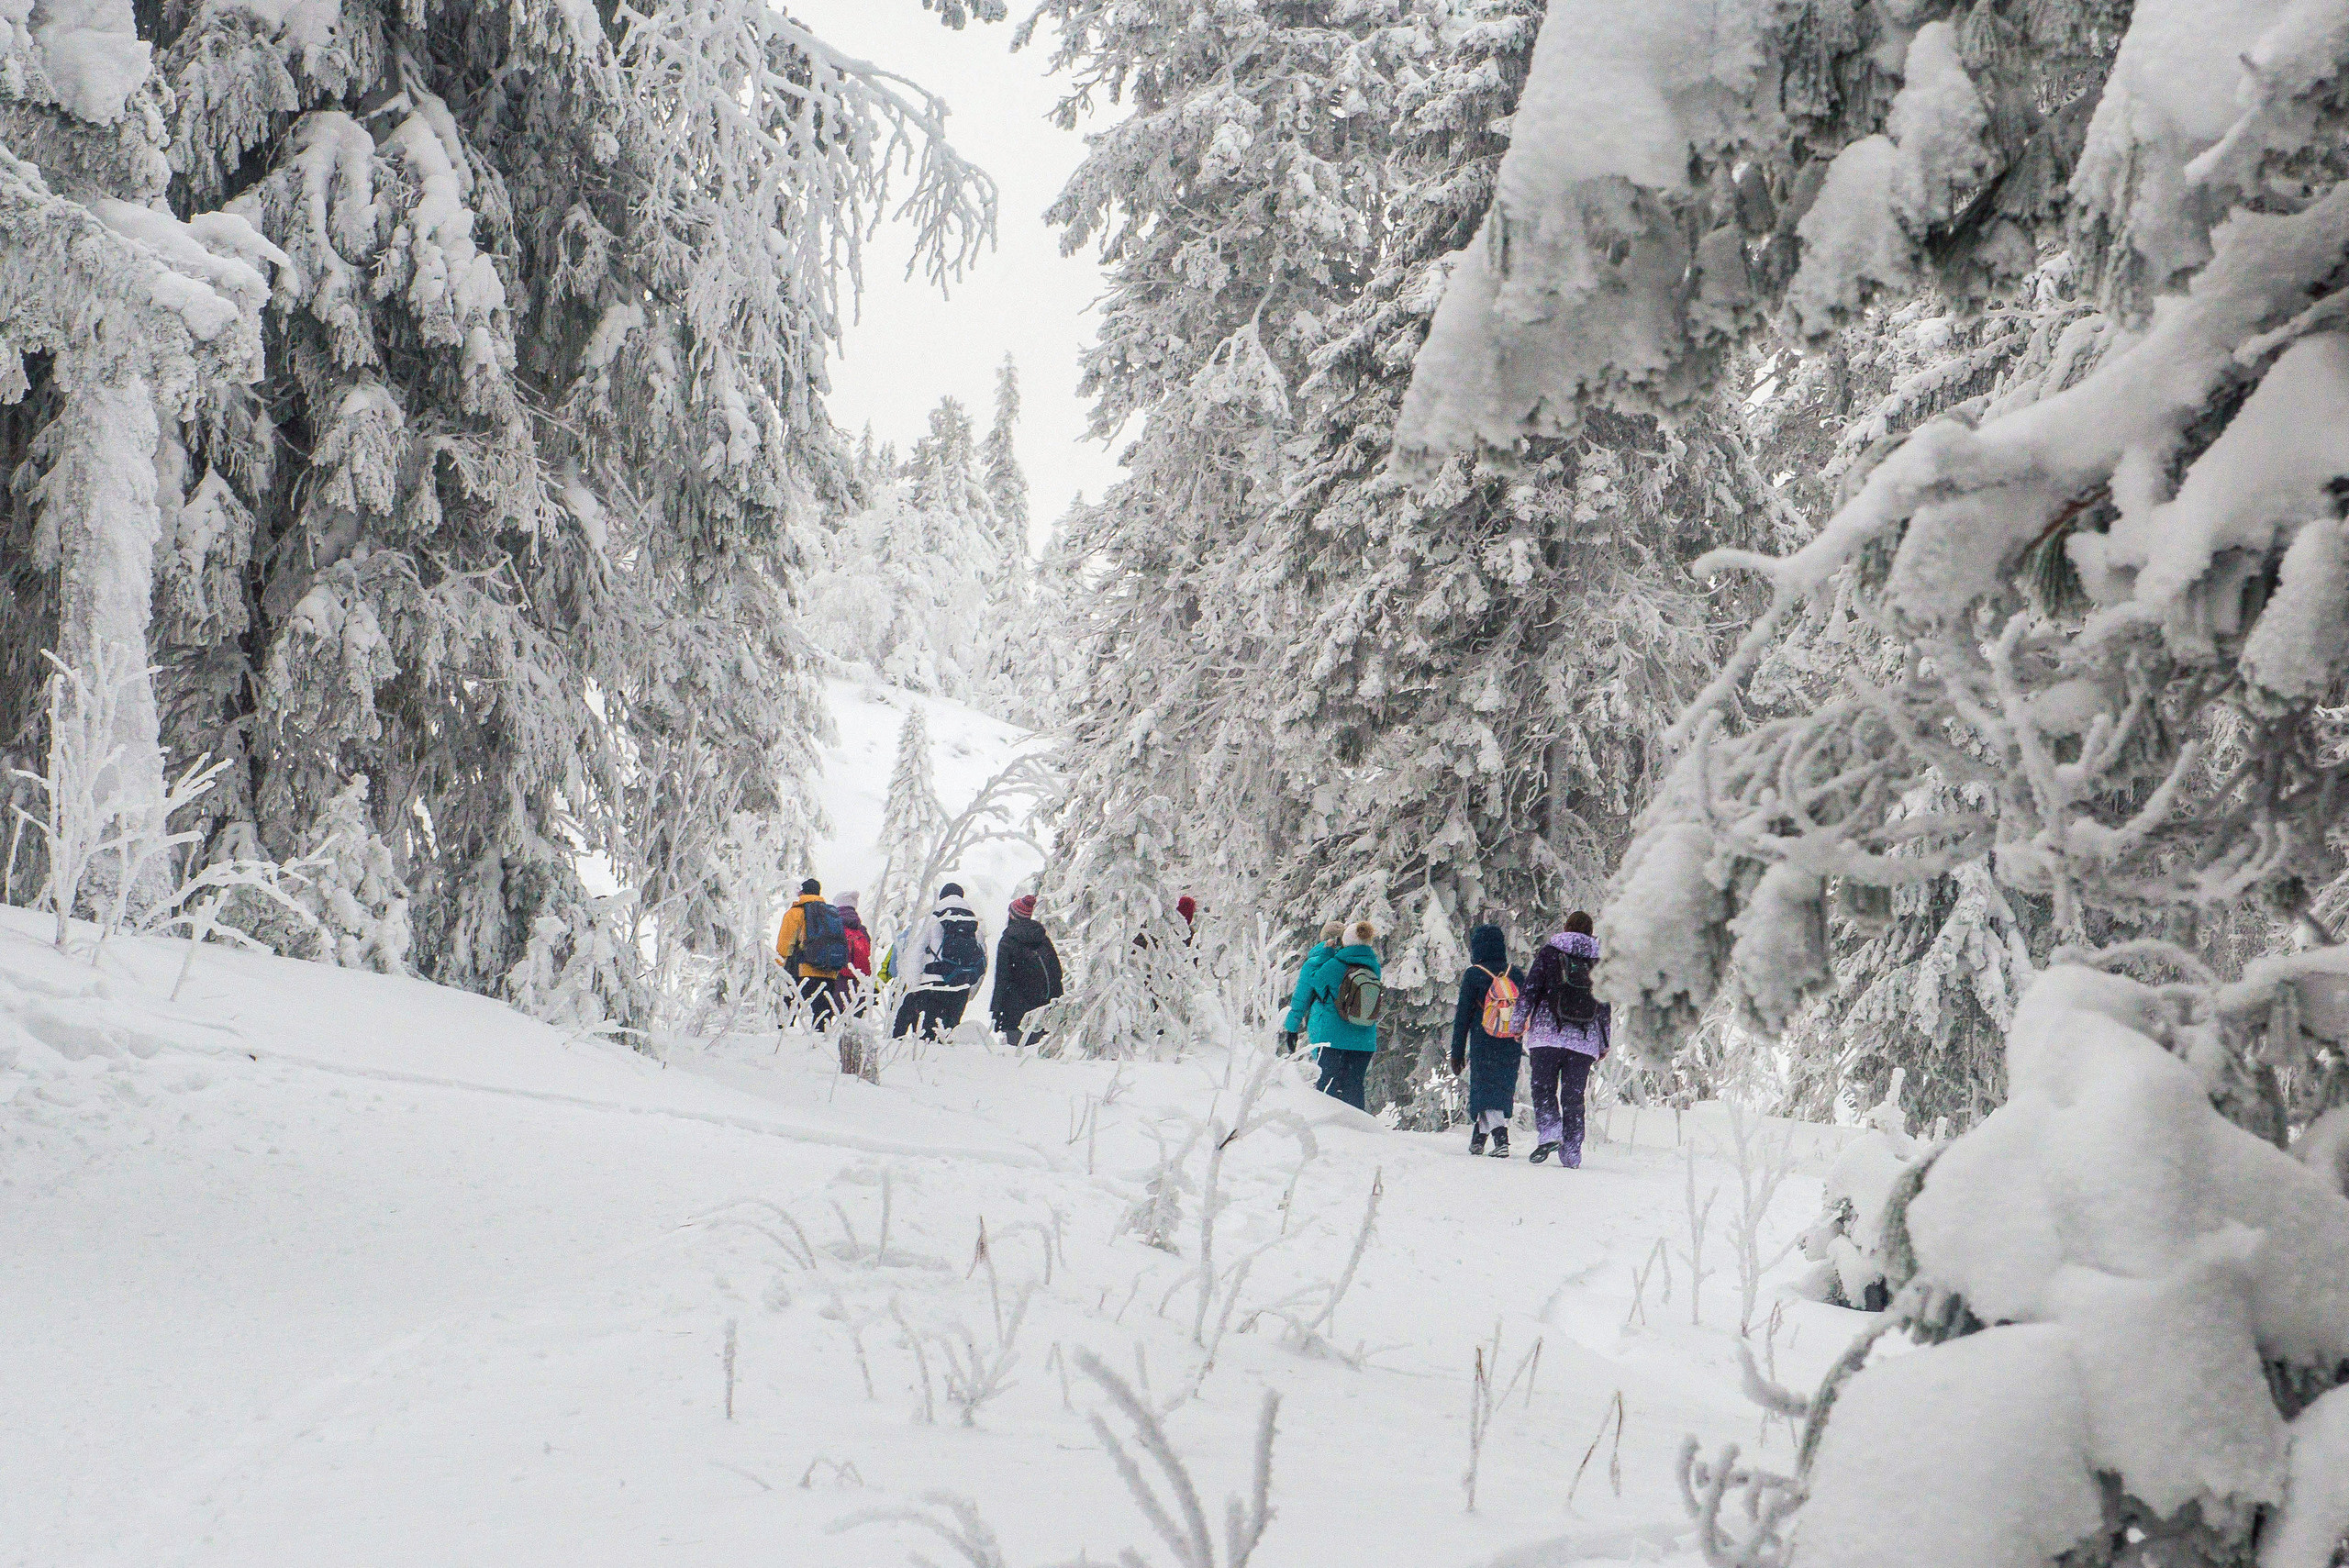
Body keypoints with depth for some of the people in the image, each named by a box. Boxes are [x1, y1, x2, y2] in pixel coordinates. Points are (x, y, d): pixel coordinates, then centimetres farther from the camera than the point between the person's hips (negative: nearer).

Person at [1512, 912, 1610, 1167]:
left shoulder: (1549, 952, 4)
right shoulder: (1600, 959, 11)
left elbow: (1530, 988, -1)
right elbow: (1606, 1005, 13)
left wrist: (1519, 1022, 7)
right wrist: (1604, 1043, 19)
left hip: (1548, 1033, -2)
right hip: (1585, 1040, 2)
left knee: (1543, 1088, 3)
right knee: (1573, 1096, 6)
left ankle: (1548, 1133, -19)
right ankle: (1571, 1153, 2)